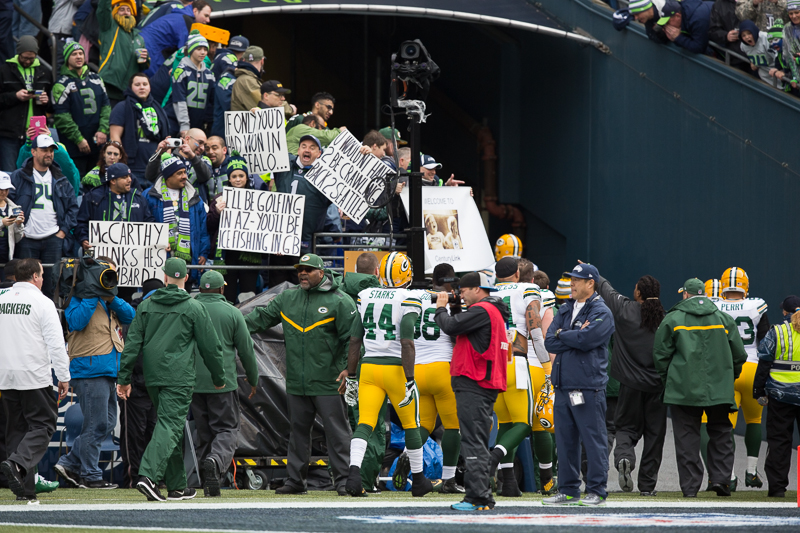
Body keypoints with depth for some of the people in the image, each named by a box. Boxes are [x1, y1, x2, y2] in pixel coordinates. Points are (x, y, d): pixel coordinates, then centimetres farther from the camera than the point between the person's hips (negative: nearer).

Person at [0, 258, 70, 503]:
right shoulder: (43, 303, -8)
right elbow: (56, 343, -12)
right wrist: (64, 377, -6)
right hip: (35, 377, -6)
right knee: (42, 425, 1)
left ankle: (24, 489, 8)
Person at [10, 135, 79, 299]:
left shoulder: (60, 179, 12)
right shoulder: (19, 177, 3)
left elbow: (72, 207, 15)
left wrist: (64, 230, 3)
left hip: (53, 238, 2)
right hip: (27, 240, -2)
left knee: (51, 281, 1)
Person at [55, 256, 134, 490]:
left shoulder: (109, 300, 20)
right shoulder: (80, 297, -4)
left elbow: (130, 317, 7)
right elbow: (76, 321, -22)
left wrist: (112, 299, -7)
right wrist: (92, 295, -20)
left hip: (108, 372, 9)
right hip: (90, 371, -9)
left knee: (107, 424, 12)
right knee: (96, 425, -8)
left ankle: (70, 464, 17)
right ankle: (89, 476, -1)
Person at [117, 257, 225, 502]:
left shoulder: (146, 306, 7)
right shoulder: (194, 309, -3)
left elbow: (132, 342, 5)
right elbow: (210, 346, 1)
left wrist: (124, 378, 8)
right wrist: (219, 378, 14)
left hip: (153, 378, 5)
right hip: (179, 378, -5)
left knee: (171, 426, 15)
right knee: (170, 425, -9)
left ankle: (177, 486, 17)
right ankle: (149, 475, -28)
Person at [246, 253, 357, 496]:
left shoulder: (340, 301, -4)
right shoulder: (287, 299, 13)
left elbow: (352, 337, -6)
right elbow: (261, 317, 14)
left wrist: (348, 367, -16)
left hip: (328, 383, -5)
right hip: (296, 383, 5)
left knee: (337, 431, -4)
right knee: (298, 430, 10)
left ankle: (343, 479, 0)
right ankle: (295, 480, 17)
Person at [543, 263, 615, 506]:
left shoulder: (601, 313, -4)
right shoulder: (565, 310, 17)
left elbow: (586, 339, -19)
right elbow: (550, 342, 7)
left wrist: (562, 335, -3)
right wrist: (576, 337, -7)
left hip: (588, 387, -7)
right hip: (564, 386, 7)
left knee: (593, 439, -4)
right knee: (565, 439, 9)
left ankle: (596, 491, 0)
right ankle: (568, 491, 15)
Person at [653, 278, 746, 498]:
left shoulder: (672, 319, -1)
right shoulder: (723, 319, 6)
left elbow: (661, 355, 0)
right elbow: (739, 355, 8)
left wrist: (667, 381, 15)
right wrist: (728, 378, 24)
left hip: (684, 389, -2)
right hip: (719, 389, 2)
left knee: (687, 438, 2)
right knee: (720, 433, 14)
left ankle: (690, 486, 1)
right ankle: (720, 477, 2)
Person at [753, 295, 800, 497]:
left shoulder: (776, 333, -5)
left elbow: (764, 365, -4)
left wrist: (759, 392, 4)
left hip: (781, 395, -2)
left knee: (779, 440, 4)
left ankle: (777, 486, 2)